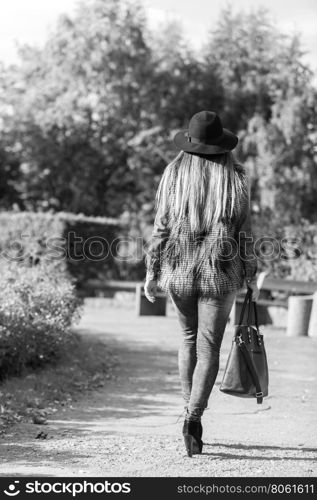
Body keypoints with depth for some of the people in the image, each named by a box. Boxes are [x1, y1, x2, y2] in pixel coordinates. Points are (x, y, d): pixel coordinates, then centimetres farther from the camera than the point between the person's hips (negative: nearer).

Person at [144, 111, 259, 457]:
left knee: (189, 339, 21)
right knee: (208, 348, 2)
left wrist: (152, 272, 6)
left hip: (178, 272, 2)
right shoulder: (235, 176, -2)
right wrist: (251, 278, 7)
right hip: (220, 273, -2)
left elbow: (161, 227, -2)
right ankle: (194, 416, -15)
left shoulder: (174, 172, -1)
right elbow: (244, 233, -1)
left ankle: (190, 411, 24)